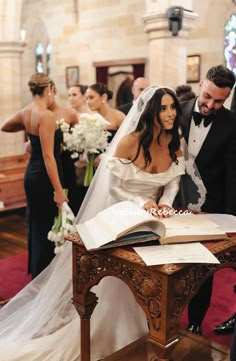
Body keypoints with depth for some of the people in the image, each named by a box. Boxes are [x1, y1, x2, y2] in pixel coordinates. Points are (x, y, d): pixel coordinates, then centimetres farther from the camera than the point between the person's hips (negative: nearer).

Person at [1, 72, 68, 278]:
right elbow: (48, 156, -23)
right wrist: (58, 190, -23)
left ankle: (36, 272, 37)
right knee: (49, 229, 2)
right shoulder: (46, 115, -19)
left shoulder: (25, 112, 6)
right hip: (45, 179, -9)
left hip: (32, 175, 9)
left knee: (36, 225, 20)